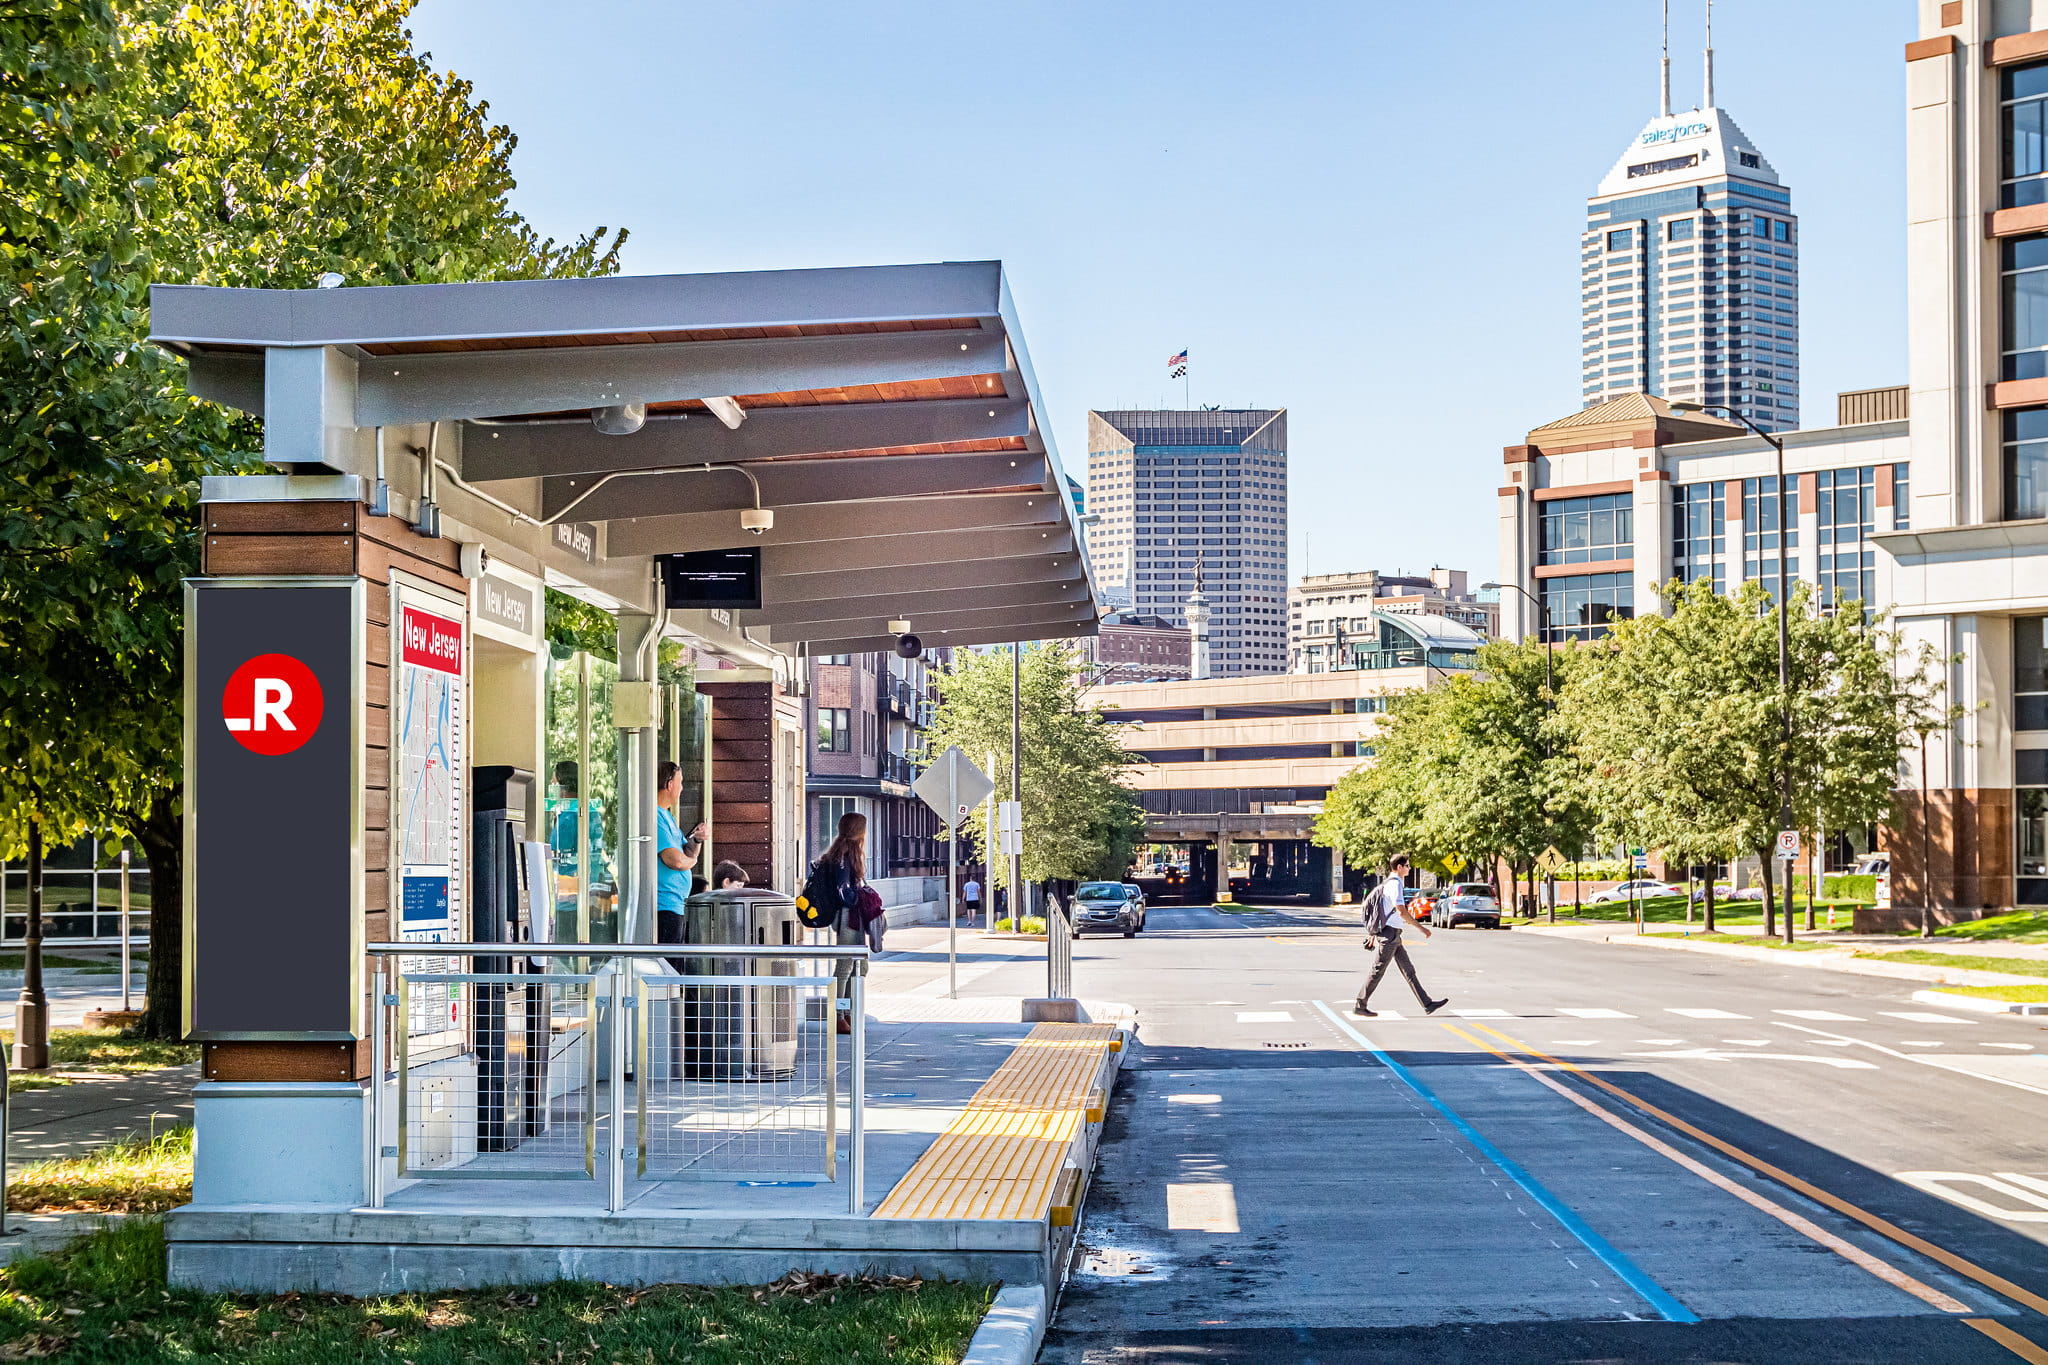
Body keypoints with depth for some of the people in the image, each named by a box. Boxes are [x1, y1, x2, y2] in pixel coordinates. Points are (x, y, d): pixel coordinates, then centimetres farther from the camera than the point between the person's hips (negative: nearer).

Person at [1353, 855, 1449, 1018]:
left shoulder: (1387, 883, 17)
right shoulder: (1395, 884, -14)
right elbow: (1402, 912, -21)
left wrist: (1373, 933, 27)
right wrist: (1421, 928, -16)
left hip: (1394, 936, 10)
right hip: (1390, 933, -10)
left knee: (1409, 971, 7)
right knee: (1378, 972, -4)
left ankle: (1427, 1005, 5)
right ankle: (1360, 1006, 2)